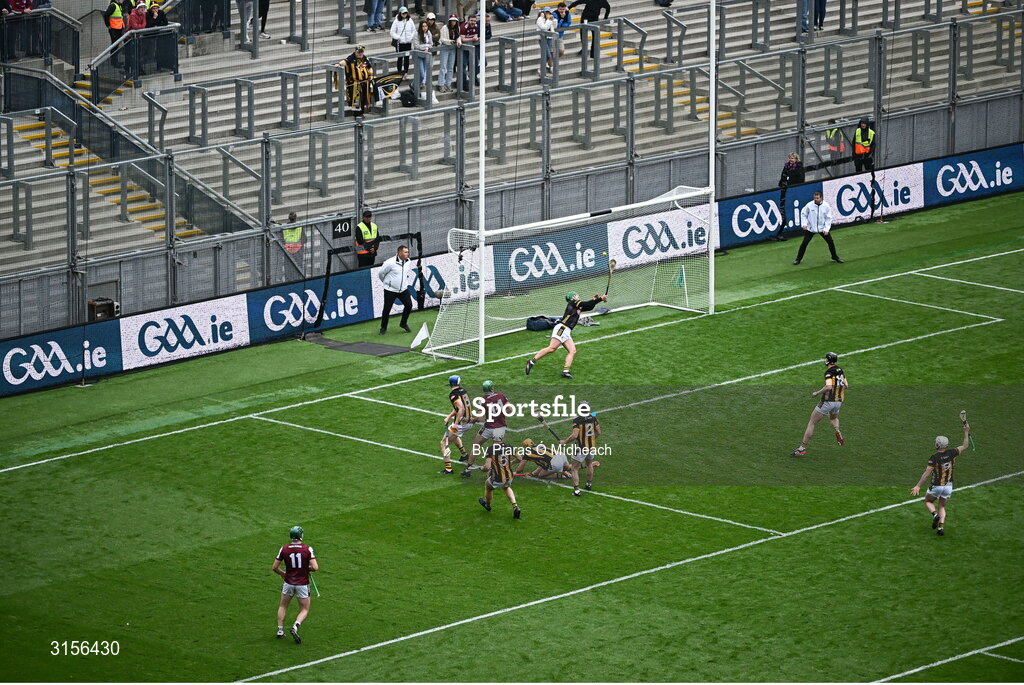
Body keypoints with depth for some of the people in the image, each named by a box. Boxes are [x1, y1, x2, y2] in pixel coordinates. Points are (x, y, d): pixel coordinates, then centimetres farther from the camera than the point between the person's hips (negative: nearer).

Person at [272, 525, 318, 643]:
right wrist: (309, 568, 5)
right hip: (303, 584, -2)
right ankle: (295, 627, -16)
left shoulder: (284, 549, -6)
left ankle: (280, 630, 18)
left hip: (288, 583, 2)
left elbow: (274, 567, -1)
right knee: (304, 610, 10)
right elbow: (315, 567, -18)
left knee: (283, 606, 24)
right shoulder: (307, 549, -13)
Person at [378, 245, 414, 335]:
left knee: (409, 305, -7)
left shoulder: (408, 262, -1)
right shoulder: (390, 263, -21)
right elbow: (380, 273, -8)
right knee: (387, 309, -2)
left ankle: (403, 324, 15)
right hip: (390, 290, -5)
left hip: (403, 289, 5)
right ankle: (383, 328, 17)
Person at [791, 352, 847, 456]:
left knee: (811, 423, 2)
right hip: (839, 402, 7)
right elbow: (846, 385, 14)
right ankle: (837, 431, 8)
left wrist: (817, 393, -17)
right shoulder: (840, 370, 6)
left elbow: (828, 387, -30)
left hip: (827, 401, -7)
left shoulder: (829, 372, -16)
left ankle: (802, 448, 1)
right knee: (833, 417, 38)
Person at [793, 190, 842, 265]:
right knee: (804, 243, -6)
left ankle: (835, 257, 25)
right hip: (810, 228, -1)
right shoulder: (809, 205, -12)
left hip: (822, 228, 1)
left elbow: (828, 218, -4)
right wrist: (804, 224, -8)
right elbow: (803, 214, 3)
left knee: (830, 242, 3)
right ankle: (798, 259, 7)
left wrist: (826, 229, -11)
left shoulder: (826, 206, -10)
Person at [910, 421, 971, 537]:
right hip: (948, 486, 4)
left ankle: (935, 515, -9)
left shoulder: (934, 458, -19)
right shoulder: (951, 453, -8)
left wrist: (918, 486, -18)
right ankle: (941, 526, -1)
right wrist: (966, 432, 13)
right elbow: (965, 446, 7)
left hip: (936, 486, -4)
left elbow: (927, 473, -21)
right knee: (941, 507, 19)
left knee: (928, 501, 21)